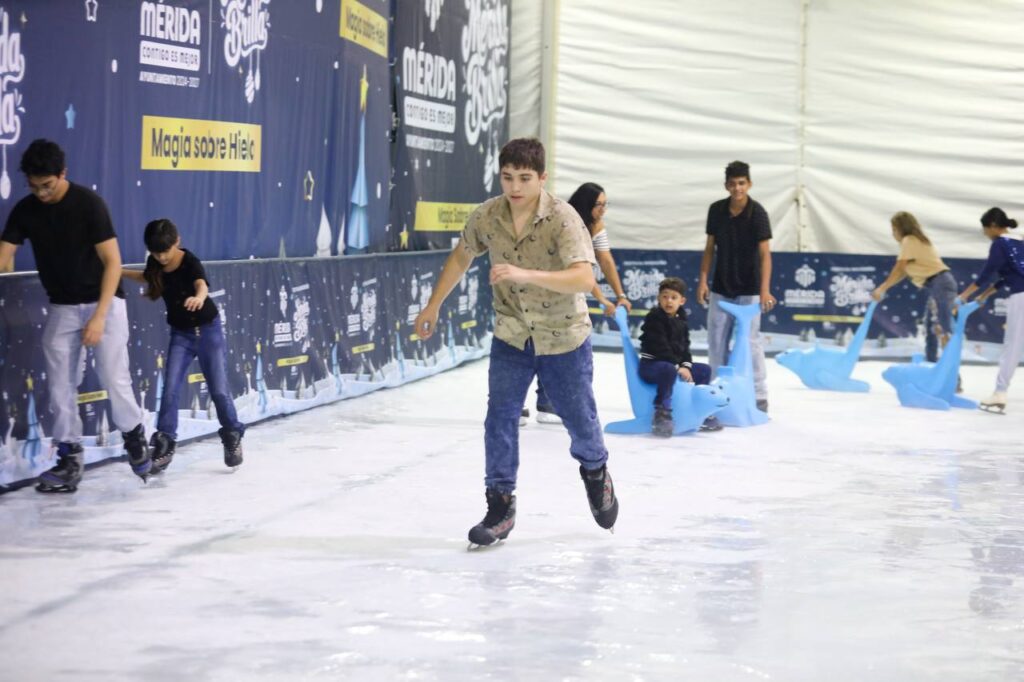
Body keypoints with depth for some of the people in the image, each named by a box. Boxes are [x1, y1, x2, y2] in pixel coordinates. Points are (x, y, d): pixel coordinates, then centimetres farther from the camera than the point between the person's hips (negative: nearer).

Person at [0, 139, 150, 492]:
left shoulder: (88, 203, -18)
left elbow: (113, 261, -17)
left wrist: (99, 316, -22)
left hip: (103, 302, -4)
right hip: (61, 306, 4)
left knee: (114, 378, -8)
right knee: (60, 386, 0)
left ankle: (135, 436, 17)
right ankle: (69, 458, 7)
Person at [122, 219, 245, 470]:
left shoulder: (191, 263, -25)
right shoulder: (155, 264, -8)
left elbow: (202, 285, -47)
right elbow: (148, 277, 17)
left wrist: (199, 297, -69)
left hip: (208, 330, -4)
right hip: (180, 333, 4)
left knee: (219, 390, 2)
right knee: (170, 390, -6)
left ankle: (233, 437, 22)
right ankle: (165, 443, 1)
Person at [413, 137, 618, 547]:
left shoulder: (563, 219, -25)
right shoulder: (486, 217, -11)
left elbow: (584, 278, -37)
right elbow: (461, 257, 10)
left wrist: (526, 274, -47)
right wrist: (433, 306, 15)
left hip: (563, 338, -3)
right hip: (511, 336, 3)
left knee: (578, 418, 12)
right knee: (499, 418, -6)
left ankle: (595, 471, 43)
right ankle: (500, 506, 4)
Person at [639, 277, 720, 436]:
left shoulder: (680, 321, 11)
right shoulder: (654, 318, -14)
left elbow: (684, 346, 12)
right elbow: (660, 347, -21)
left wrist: (685, 365, -6)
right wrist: (677, 366, -22)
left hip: (676, 364, 9)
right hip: (651, 364, -9)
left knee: (705, 370, 10)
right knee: (669, 370, -40)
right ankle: (662, 413, -38)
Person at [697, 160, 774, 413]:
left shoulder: (757, 213, -14)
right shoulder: (716, 210, -1)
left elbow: (764, 252, -19)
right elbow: (710, 247, 7)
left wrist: (765, 290, -28)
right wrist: (703, 280, 1)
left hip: (748, 289, -5)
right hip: (721, 288, 5)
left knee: (750, 342, -6)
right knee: (716, 341, 8)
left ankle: (759, 397, 2)